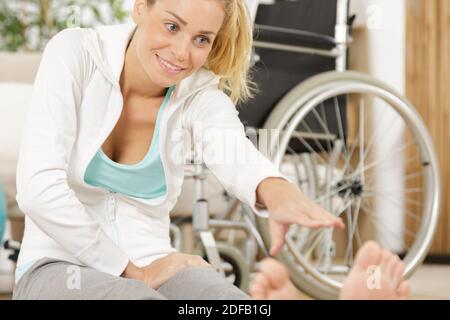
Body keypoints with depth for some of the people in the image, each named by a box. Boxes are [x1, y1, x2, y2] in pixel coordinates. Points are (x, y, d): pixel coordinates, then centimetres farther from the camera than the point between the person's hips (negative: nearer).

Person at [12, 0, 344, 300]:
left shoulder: (201, 96, -2)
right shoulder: (75, 53, -11)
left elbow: (238, 158, -26)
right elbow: (38, 187, -20)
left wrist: (275, 189, -50)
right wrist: (133, 272, -15)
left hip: (148, 270, 3)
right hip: (59, 266, -2)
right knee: (145, 301, -36)